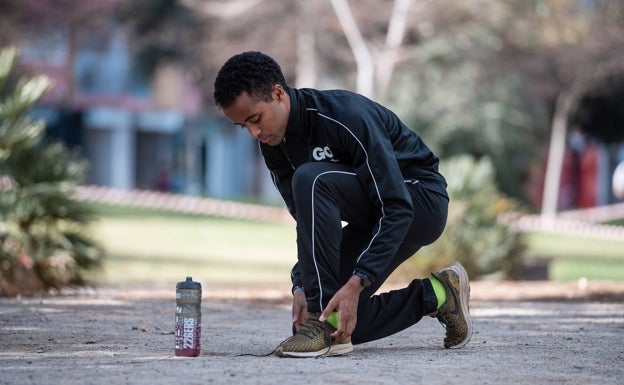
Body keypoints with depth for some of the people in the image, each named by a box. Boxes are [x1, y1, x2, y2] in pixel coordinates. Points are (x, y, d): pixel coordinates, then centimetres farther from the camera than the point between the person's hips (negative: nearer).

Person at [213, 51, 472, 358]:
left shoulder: (345, 116, -29)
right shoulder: (274, 146, -5)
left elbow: (397, 209, -30)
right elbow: (308, 221, 1)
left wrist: (356, 283, -37)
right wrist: (302, 286, -15)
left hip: (420, 200, -8)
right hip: (369, 219, 8)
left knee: (311, 180, -32)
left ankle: (326, 324, -29)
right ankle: (436, 294, 9)